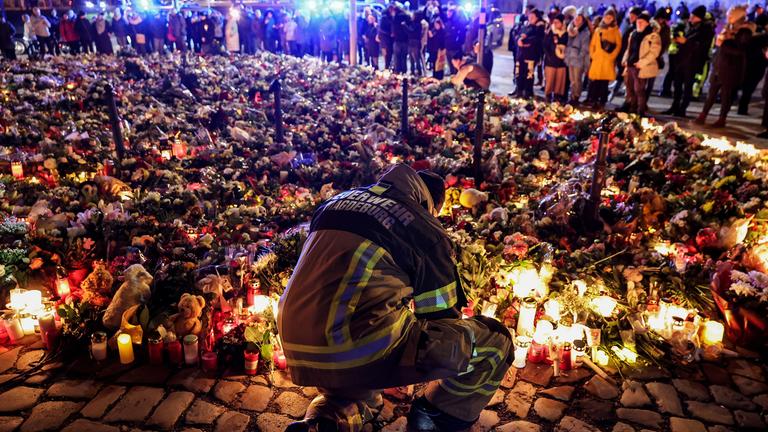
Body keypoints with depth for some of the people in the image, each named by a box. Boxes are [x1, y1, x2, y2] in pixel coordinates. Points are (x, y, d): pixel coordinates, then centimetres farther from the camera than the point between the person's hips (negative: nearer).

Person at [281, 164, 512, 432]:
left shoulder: (336, 202, 19)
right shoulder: (427, 231, 4)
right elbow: (443, 318, 13)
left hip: (300, 354, 7)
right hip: (366, 350, -6)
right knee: (494, 342, 7)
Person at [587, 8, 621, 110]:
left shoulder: (615, 30, 7)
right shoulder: (598, 30, 16)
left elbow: (618, 45, 1)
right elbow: (592, 44, 15)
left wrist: (612, 56, -9)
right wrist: (592, 55, 2)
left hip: (608, 60, -2)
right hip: (597, 59, 2)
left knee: (604, 83, -3)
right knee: (594, 82, -4)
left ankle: (601, 103, 0)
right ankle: (591, 101, 0)